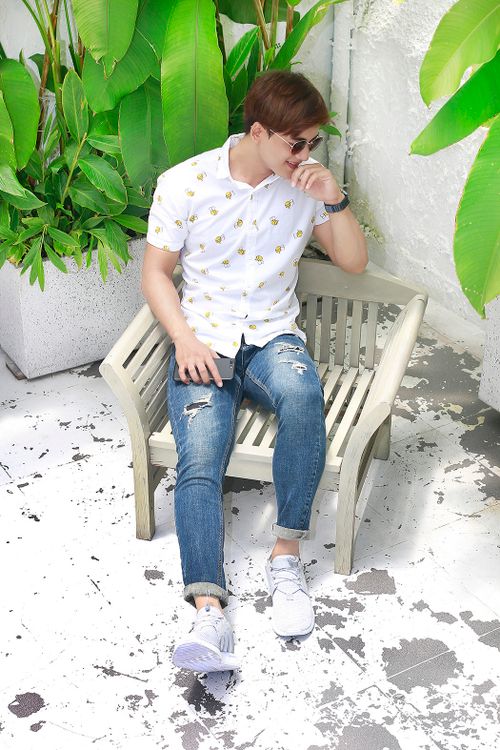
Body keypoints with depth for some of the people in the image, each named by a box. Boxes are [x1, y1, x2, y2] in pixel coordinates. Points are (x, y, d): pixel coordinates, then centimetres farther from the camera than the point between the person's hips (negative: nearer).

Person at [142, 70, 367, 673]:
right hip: (204, 344, -1)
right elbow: (156, 273, 2)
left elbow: (353, 262, 7)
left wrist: (334, 199, -9)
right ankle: (209, 613, -37)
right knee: (198, 466, -26)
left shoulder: (305, 183, 5)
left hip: (273, 337, 1)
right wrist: (185, 341, -13)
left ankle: (286, 556, -24)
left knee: (302, 394, -36)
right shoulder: (184, 183, -2)